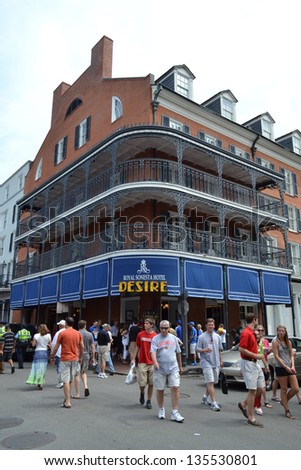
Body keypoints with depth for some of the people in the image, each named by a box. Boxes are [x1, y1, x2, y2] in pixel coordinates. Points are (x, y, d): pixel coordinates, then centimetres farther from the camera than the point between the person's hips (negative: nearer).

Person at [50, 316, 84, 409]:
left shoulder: (62, 333, -7)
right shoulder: (78, 333, 4)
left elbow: (56, 347, -2)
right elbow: (82, 347, 7)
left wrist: (52, 355, 16)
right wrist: (80, 358, 19)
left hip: (65, 359, -4)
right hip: (75, 359, 4)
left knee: (66, 381, -1)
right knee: (70, 380, 17)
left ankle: (67, 402, -3)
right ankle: (67, 398, 28)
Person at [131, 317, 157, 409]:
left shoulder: (156, 336, -4)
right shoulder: (140, 334, 0)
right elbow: (137, 347, 8)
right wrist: (133, 359, 5)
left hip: (152, 363, 0)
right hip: (142, 362, 1)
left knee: (151, 383, 5)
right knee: (142, 383, -1)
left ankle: (149, 401, 21)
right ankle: (142, 393, 31)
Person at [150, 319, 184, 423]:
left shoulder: (173, 338, 9)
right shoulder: (155, 339, -2)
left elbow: (178, 353, 16)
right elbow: (153, 351, -16)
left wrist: (180, 366, 18)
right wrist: (155, 362, -33)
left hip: (173, 368, 2)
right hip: (160, 369, -2)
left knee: (175, 388, -7)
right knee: (160, 390, 8)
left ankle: (174, 413, 2)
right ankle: (161, 409, 29)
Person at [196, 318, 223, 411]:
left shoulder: (217, 337, 10)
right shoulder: (202, 337, -5)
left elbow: (219, 350, 18)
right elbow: (197, 349, -4)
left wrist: (220, 361, 19)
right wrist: (204, 350, -22)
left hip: (216, 362, 5)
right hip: (206, 362, -5)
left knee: (212, 382, 13)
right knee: (210, 382, -11)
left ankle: (206, 397, 31)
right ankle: (213, 402, -7)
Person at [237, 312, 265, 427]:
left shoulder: (251, 332, 13)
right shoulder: (246, 333, -19)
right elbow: (241, 349, -24)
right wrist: (255, 355, -20)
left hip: (254, 363, 10)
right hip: (248, 363, -10)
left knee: (260, 388, 11)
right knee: (252, 390, -5)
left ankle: (244, 404, 26)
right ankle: (251, 418, 5)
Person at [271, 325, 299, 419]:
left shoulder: (288, 342, 10)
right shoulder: (275, 342, -6)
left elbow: (291, 355, 9)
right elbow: (276, 356, -10)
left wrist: (292, 366, -6)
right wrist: (286, 367, -15)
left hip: (290, 368, 5)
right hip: (280, 368, -5)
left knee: (296, 389, 2)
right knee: (284, 389, 2)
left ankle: (284, 401, 26)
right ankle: (287, 411, 14)